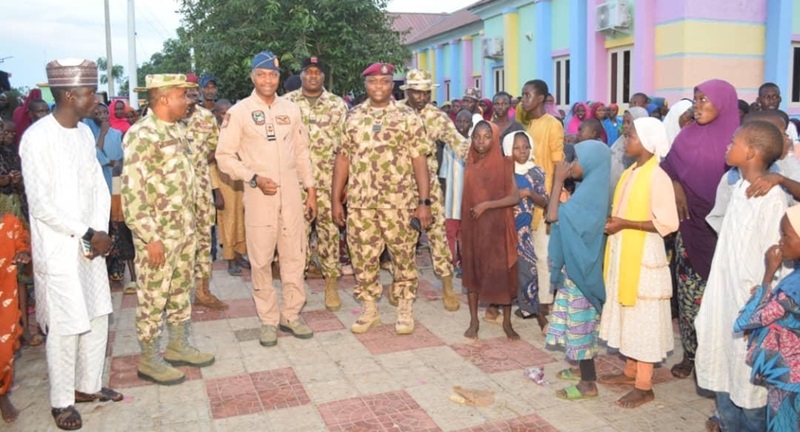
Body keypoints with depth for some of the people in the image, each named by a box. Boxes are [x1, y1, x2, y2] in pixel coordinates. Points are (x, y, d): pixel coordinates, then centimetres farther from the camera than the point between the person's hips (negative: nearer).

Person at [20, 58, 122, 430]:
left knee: (97, 317, 13)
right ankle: (61, 401, 20)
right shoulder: (37, 138, -15)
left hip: (91, 244, 7)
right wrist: (88, 234, -14)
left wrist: (99, 233, -4)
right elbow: (41, 204, -18)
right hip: (58, 249, -7)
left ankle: (88, 385, 31)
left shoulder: (85, 132, 7)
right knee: (65, 326, 2)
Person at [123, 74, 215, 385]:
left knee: (182, 290, 18)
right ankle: (149, 360, 20)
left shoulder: (176, 129, 9)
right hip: (158, 233, -8)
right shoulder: (141, 135, -18)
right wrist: (150, 238, -20)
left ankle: (179, 346, 33)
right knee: (153, 296, 5)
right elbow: (132, 192, -20)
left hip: (185, 228, 8)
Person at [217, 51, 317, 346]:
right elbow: (225, 157, -4)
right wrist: (254, 178, -16)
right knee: (261, 260, 3)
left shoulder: (291, 110, 9)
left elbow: (302, 153, 13)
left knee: (295, 256, 7)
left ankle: (291, 314, 21)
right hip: (259, 196, -3)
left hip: (292, 195, 3)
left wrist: (310, 190, 9)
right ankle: (268, 320, 17)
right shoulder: (239, 112, -2)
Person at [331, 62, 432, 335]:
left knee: (403, 255, 6)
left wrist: (424, 202, -9)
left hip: (399, 201, -2)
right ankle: (368, 308, 25)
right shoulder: (352, 117, 9)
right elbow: (342, 158, 10)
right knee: (362, 256, 8)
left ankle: (405, 308, 23)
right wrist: (336, 199, 6)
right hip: (359, 202, 3)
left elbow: (419, 161, -3)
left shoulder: (407, 117, 1)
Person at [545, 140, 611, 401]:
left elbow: (554, 215, -28)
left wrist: (558, 181, -18)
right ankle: (583, 368, 33)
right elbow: (569, 218, 15)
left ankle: (588, 383, 9)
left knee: (580, 320, -1)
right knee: (578, 319, 19)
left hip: (580, 265, -10)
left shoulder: (589, 191, -24)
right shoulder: (590, 187, 6)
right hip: (576, 262, 10)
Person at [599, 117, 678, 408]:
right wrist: (611, 220, -1)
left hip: (644, 256, -8)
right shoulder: (630, 173, 8)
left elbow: (668, 224, -19)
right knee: (628, 314, 16)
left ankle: (644, 386, 11)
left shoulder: (657, 177, -17)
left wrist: (624, 224, -21)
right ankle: (630, 371, 30)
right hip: (623, 254, 8)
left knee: (644, 318, 1)